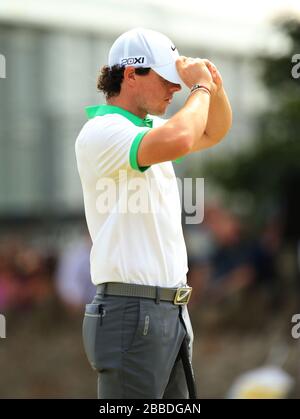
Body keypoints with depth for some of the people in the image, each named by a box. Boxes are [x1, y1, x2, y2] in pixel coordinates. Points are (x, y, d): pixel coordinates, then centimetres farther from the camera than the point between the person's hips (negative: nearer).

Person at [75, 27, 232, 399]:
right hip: (133, 310, -9)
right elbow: (179, 140, -31)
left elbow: (213, 133, 31)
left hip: (172, 311, 9)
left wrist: (214, 86, 11)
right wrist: (199, 88, -14)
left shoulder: (150, 128, 16)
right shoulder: (101, 131, -14)